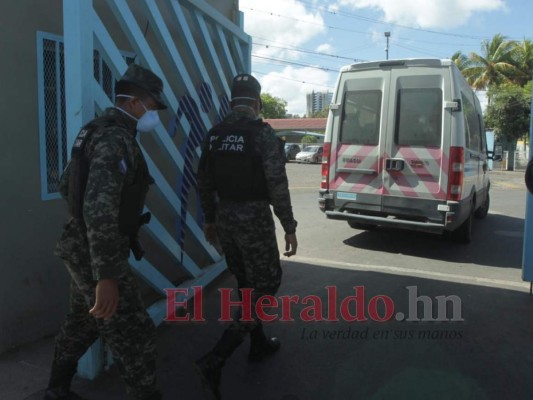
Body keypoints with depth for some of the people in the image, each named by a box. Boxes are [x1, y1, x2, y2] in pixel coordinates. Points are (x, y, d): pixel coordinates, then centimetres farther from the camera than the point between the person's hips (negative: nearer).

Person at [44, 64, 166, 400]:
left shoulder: (98, 130, 10)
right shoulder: (116, 137, -22)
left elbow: (66, 185, 19)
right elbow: (99, 206, -34)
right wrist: (107, 275, -36)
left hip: (83, 246, 11)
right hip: (96, 253, -11)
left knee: (83, 322, 26)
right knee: (135, 336, -2)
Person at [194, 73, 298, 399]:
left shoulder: (215, 135, 6)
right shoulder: (263, 133, -13)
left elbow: (204, 183, 10)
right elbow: (278, 186, -17)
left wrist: (210, 220, 21)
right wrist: (290, 228, -10)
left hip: (226, 219, 7)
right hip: (254, 220, -7)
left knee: (246, 283, 21)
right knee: (266, 283, 4)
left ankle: (259, 344, 36)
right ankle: (214, 361, -4)